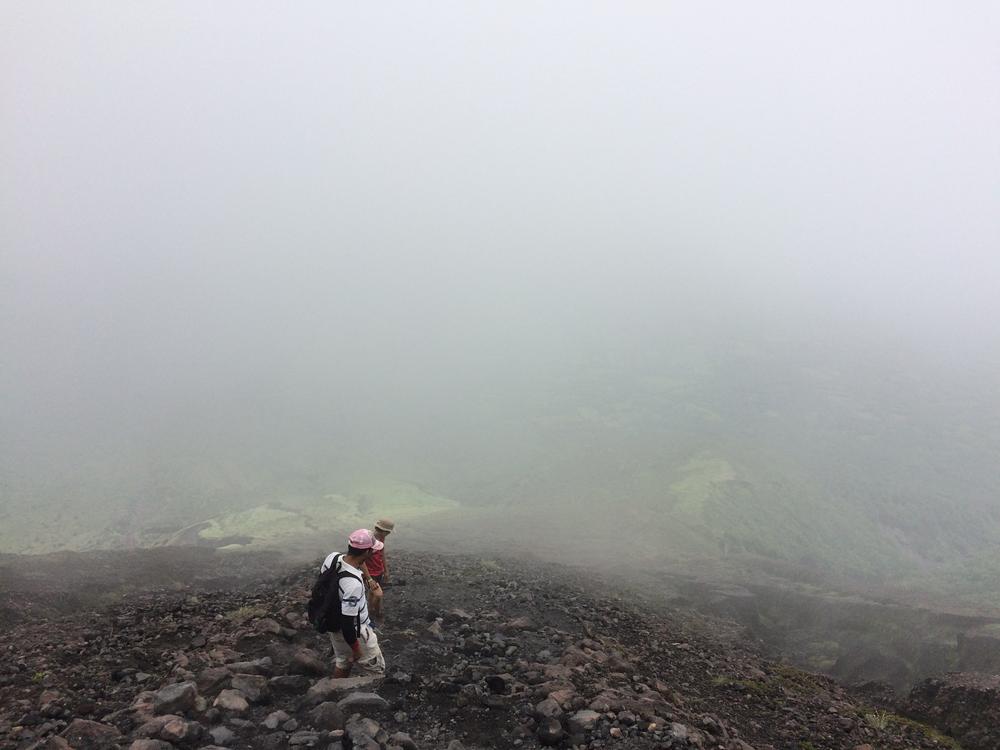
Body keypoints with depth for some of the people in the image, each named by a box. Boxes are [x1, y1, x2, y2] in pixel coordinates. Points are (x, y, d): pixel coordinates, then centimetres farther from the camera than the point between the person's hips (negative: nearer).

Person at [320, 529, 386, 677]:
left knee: (343, 663, 28)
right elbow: (347, 624, -31)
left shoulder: (332, 557, -17)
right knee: (377, 668, 15)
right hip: (354, 632, -7)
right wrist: (356, 649, -16)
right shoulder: (353, 584, -40)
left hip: (334, 625, 7)